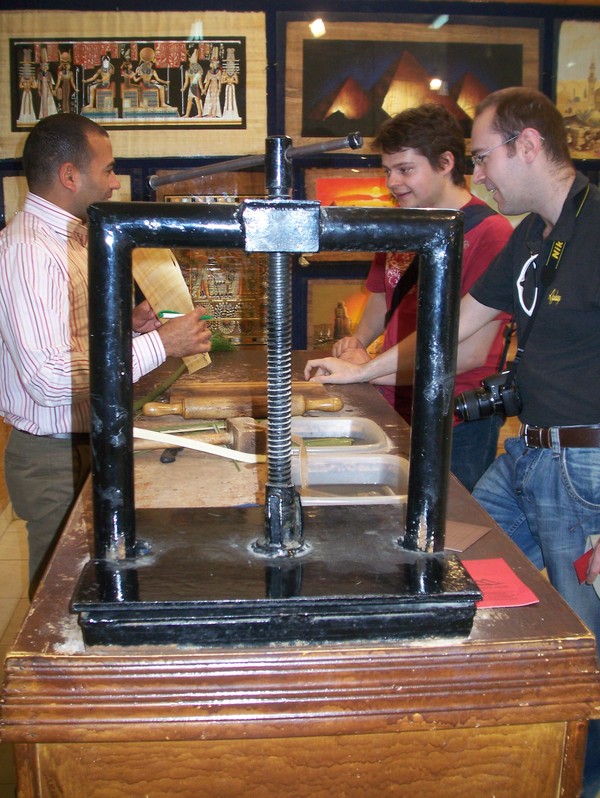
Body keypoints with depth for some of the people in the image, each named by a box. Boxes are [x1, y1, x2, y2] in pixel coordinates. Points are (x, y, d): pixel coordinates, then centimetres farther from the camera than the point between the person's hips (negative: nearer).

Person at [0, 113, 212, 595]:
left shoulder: (71, 237, 12)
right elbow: (51, 378, -30)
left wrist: (125, 325, 4)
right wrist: (159, 344, -25)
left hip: (88, 443, 9)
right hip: (57, 459, -9)